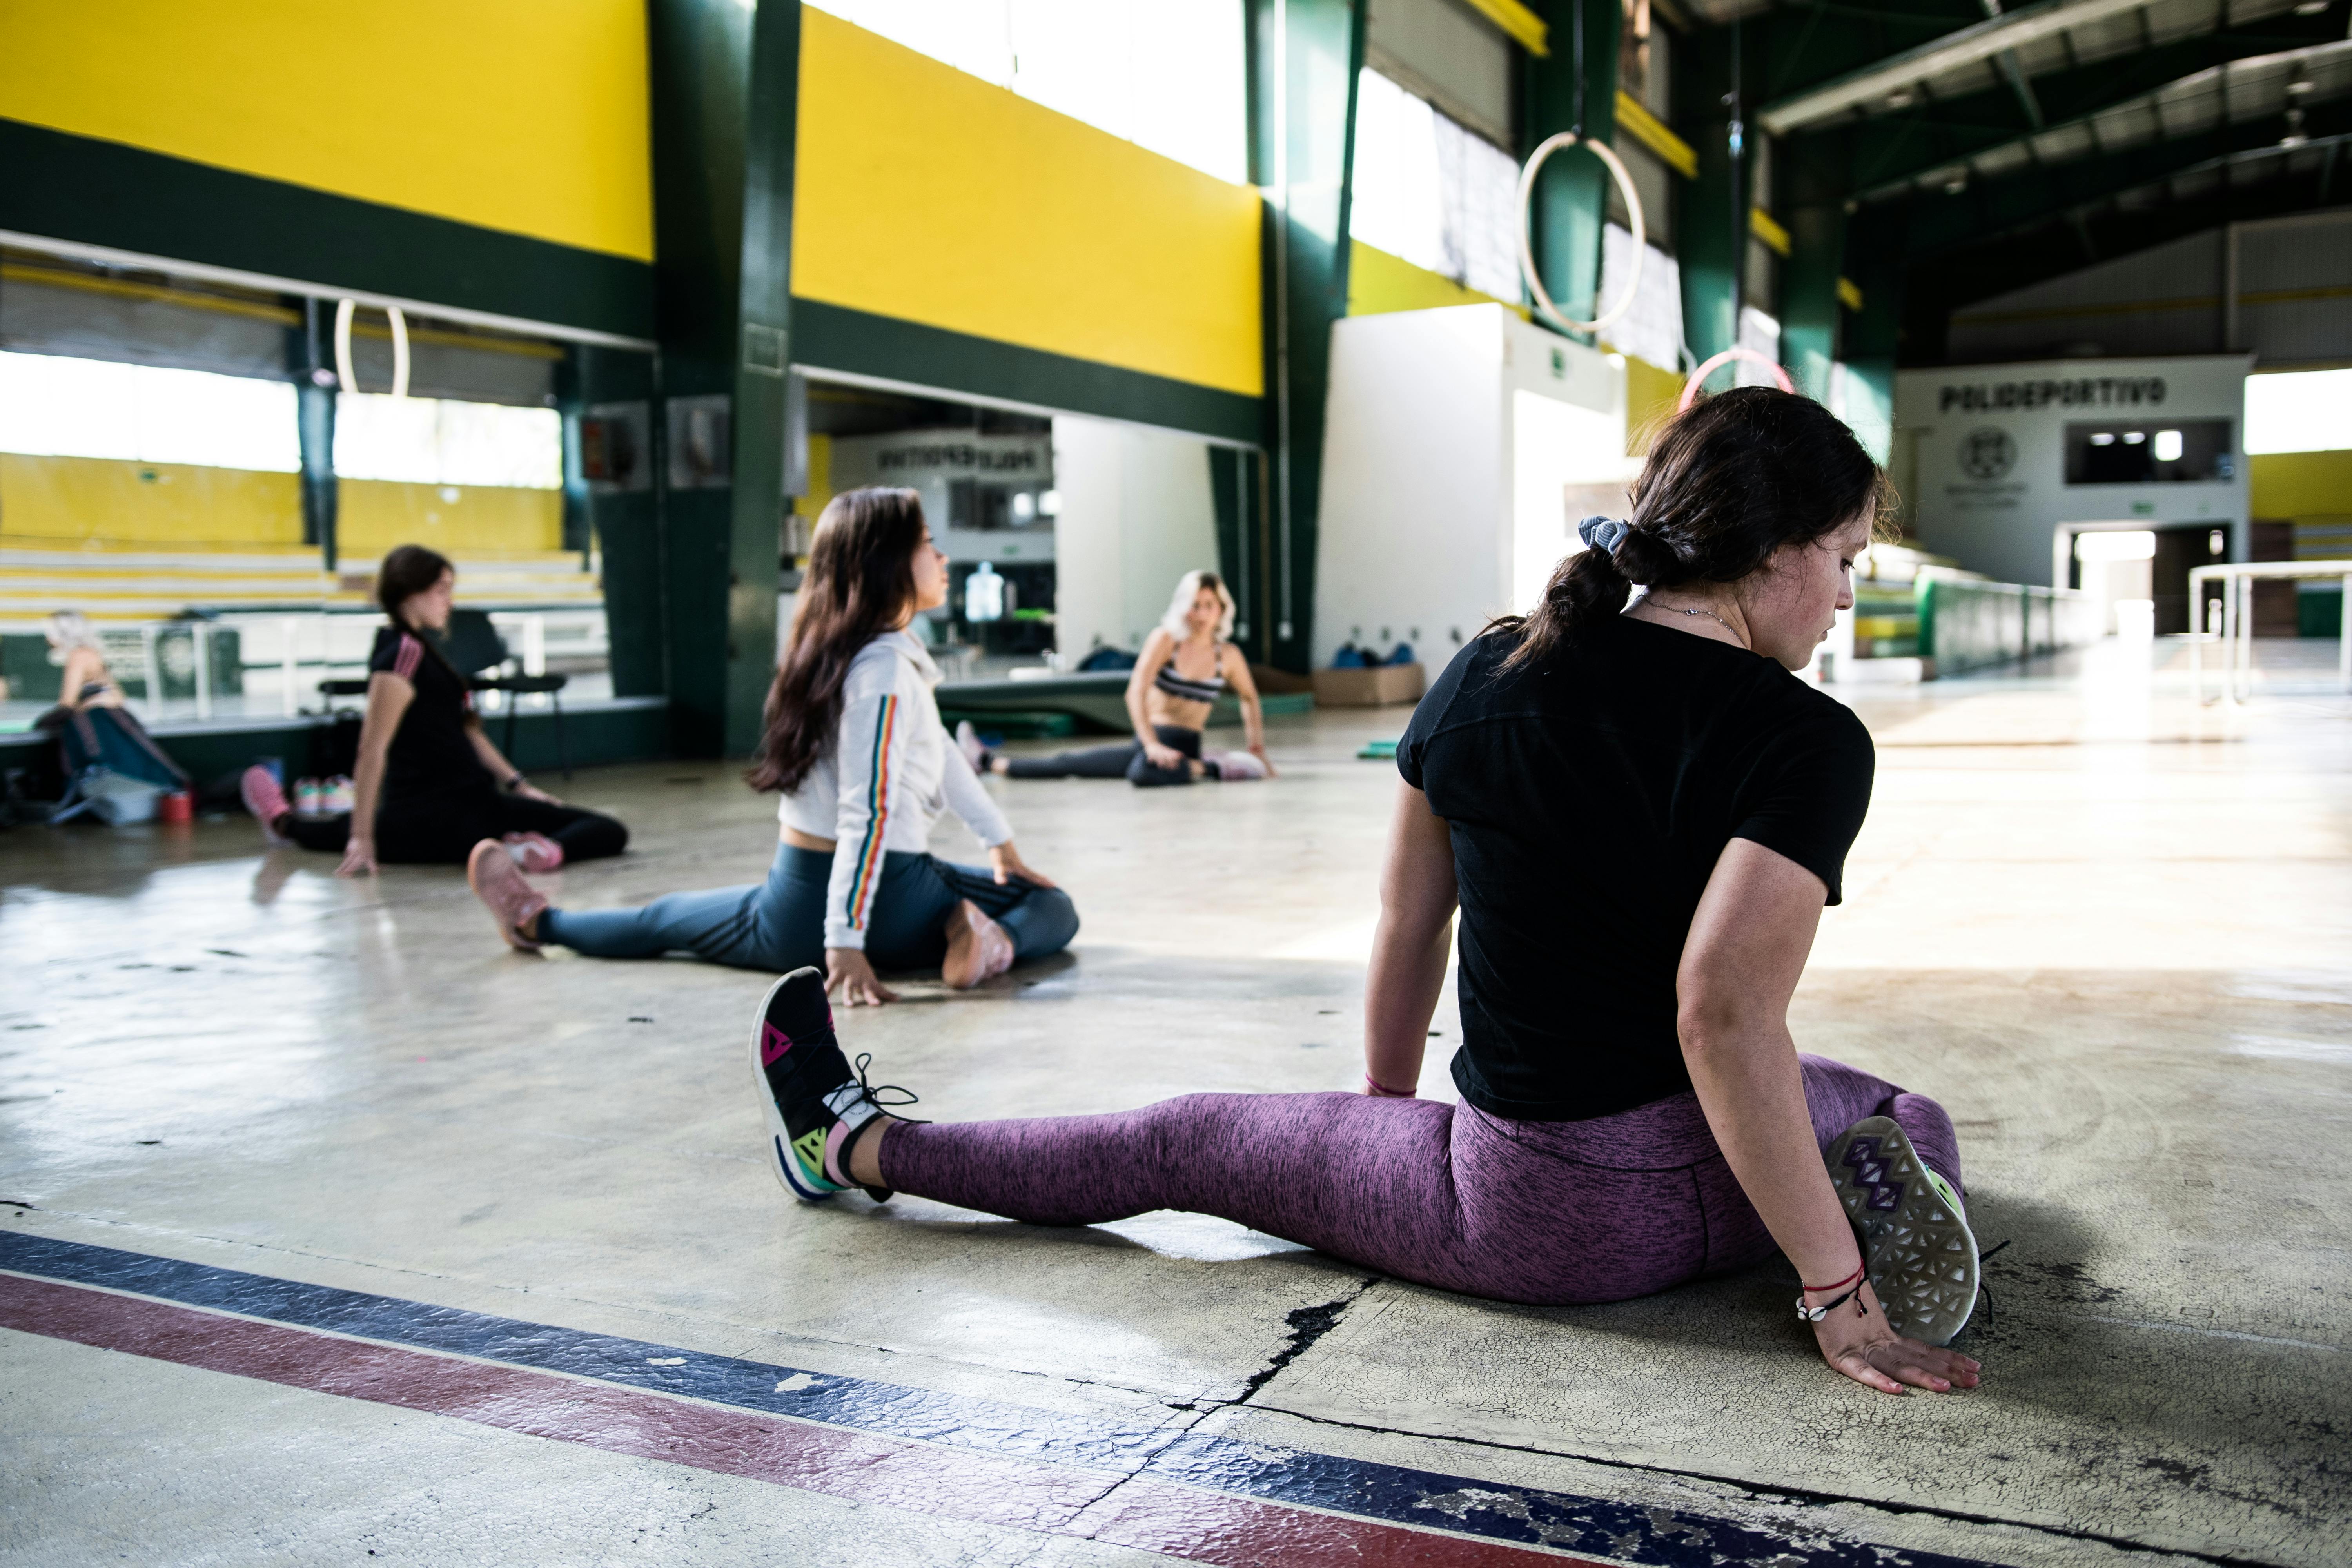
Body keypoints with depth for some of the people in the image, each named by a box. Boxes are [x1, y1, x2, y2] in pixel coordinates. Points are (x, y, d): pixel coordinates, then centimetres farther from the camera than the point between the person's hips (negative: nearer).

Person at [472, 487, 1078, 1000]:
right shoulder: (884, 671, -18)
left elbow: (941, 752, 17)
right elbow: (866, 812, -24)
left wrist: (1003, 842, 22)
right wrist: (846, 943, -26)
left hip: (804, 890, 7)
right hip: (886, 893, -7)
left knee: (663, 921, 29)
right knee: (1055, 913, 4)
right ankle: (994, 941, -26)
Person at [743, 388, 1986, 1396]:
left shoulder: (1488, 674, -2)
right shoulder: (1809, 741, -15)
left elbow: (1405, 926, 8)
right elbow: (1726, 1013, -27)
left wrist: (1388, 1112, 24)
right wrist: (1836, 1290, -19)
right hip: (1730, 1187, -2)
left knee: (1185, 1145, 18)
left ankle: (856, 1145, 31)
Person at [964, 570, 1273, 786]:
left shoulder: (1228, 656, -2)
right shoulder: (1165, 639, -5)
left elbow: (1250, 699, 17)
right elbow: (1136, 692, -14)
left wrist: (1257, 748, 10)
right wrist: (1151, 744, -25)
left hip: (1185, 747, -2)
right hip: (1149, 740, 2)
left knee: (1144, 772, -38)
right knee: (1068, 763, 4)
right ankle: (988, 761, 20)